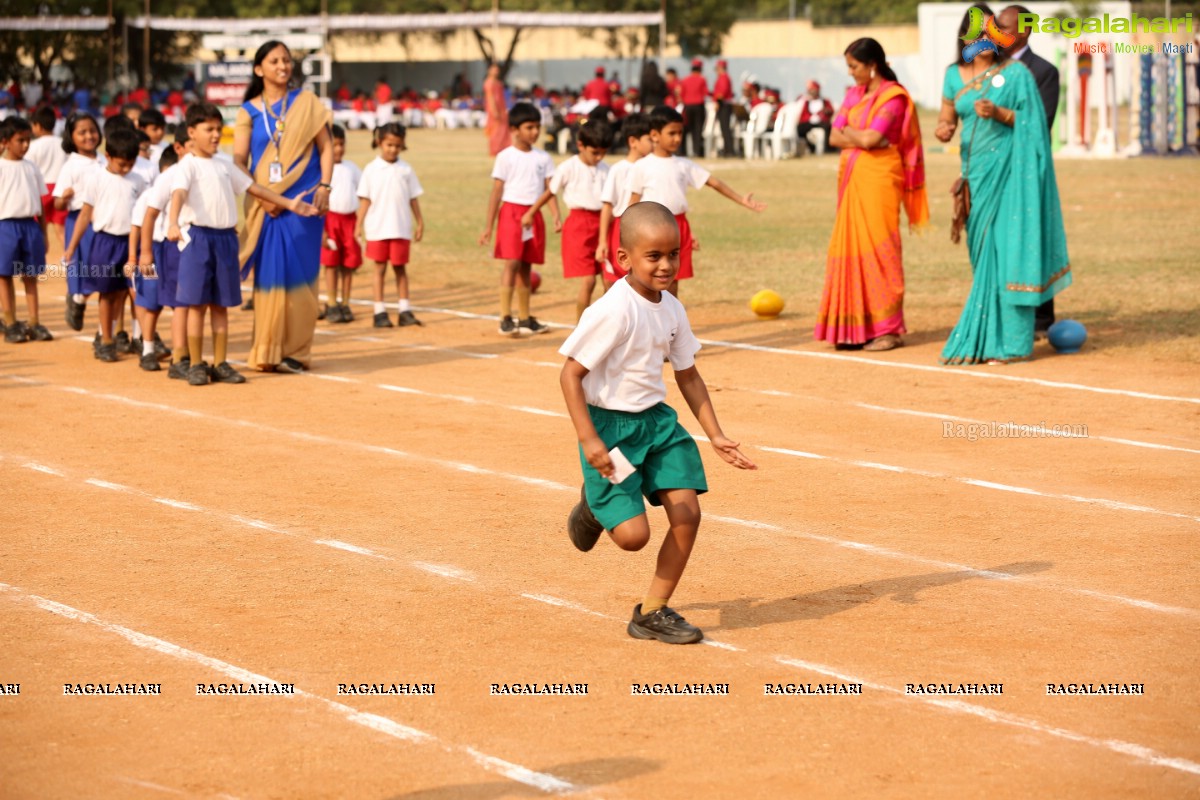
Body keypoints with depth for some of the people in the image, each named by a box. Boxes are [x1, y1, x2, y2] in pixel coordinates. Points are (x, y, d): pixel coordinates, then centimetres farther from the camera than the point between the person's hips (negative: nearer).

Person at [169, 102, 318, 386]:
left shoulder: (224, 166, 16)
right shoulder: (187, 166, -5)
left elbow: (254, 188, 24)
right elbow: (179, 194, -22)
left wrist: (289, 203, 23)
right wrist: (173, 223, -40)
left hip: (226, 238, 6)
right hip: (199, 237, -6)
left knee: (221, 304, 9)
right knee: (197, 304, -2)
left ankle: (220, 364, 14)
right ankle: (196, 365, 4)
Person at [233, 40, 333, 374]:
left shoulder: (307, 103, 6)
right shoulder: (249, 111, 6)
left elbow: (326, 147, 4)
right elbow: (239, 159, 0)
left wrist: (324, 186, -8)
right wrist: (260, 196, -12)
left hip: (302, 200, -1)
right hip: (265, 205, 1)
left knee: (299, 274, -1)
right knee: (269, 274, 0)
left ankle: (295, 350, 6)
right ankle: (267, 351, 7)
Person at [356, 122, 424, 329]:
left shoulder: (406, 170, 3)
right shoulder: (371, 170, 0)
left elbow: (413, 199, 7)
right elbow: (365, 200, 1)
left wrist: (420, 223, 5)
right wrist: (359, 225, -4)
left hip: (401, 228, 1)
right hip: (377, 228, -1)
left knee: (400, 268, 6)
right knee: (380, 268, 4)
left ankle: (405, 310, 9)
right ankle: (380, 312, 6)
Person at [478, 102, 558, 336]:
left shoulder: (543, 158, 9)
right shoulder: (506, 157, -2)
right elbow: (496, 192, -1)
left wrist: (556, 215, -11)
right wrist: (489, 226, -4)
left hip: (534, 215, 4)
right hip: (511, 212, -4)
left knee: (526, 266, 11)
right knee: (512, 262, -14)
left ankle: (525, 318, 17)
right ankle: (505, 319, -17)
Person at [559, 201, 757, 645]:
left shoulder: (672, 310, 1)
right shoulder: (614, 310, -22)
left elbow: (688, 375, 14)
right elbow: (571, 374, -19)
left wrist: (715, 435, 11)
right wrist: (588, 439, -24)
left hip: (656, 420, 7)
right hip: (610, 424, -7)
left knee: (686, 511, -6)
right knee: (633, 534, -12)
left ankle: (653, 613, 11)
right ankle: (594, 503, 26)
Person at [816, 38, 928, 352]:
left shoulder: (893, 97, -7)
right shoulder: (854, 95, 14)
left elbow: (870, 138, -17)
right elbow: (834, 137, 7)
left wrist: (849, 131, 0)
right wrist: (861, 138, -8)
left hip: (879, 179, -7)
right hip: (853, 178, 7)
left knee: (878, 248, -6)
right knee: (851, 247, 5)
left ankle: (888, 328, -2)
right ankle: (855, 327, 9)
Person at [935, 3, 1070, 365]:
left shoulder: (1016, 73, -3)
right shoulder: (954, 75, 9)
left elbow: (1031, 123, -4)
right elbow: (946, 119, 12)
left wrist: (999, 113, -19)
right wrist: (943, 129, -11)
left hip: (1008, 170, -5)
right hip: (975, 171, 5)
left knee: (1005, 249, -8)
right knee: (983, 252, 6)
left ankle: (1009, 341, -6)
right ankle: (988, 336, 11)